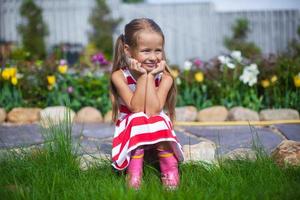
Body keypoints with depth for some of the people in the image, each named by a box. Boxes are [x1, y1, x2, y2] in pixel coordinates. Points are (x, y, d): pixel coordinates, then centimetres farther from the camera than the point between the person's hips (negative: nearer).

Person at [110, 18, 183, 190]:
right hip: (130, 131, -1)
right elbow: (137, 108, -23)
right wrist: (143, 76, -25)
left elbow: (152, 110, -25)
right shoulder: (119, 76, -13)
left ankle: (170, 171, -26)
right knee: (137, 120, -31)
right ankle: (134, 172, -31)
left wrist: (151, 76, -23)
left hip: (159, 130, 1)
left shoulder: (164, 77, -11)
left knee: (158, 120, -30)